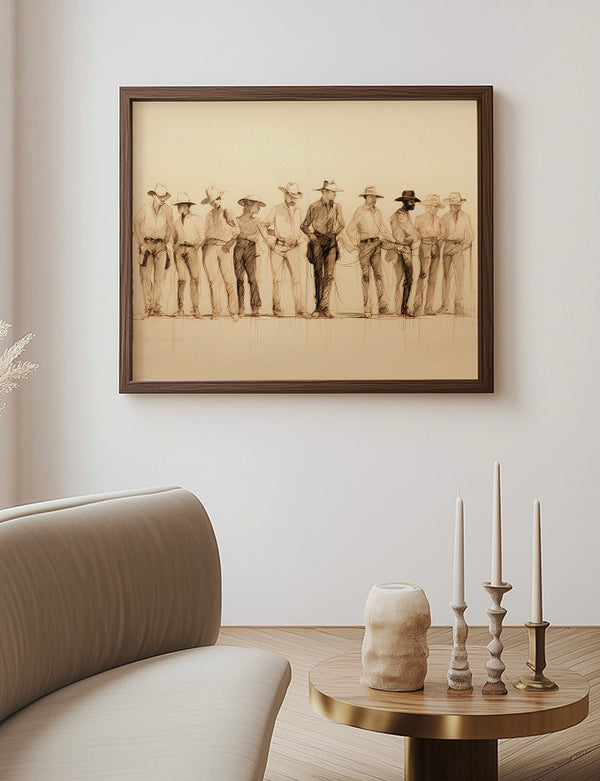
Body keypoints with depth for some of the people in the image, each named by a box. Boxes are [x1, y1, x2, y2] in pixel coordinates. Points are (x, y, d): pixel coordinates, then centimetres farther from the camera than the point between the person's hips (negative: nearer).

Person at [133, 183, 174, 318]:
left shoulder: (167, 210, 1)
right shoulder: (145, 208, -2)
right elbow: (136, 224, 5)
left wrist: (167, 243, 12)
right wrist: (141, 243, 0)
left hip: (160, 245, 1)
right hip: (146, 244, -1)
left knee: (159, 277, -6)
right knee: (146, 277, -5)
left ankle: (157, 307, 1)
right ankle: (147, 308, 0)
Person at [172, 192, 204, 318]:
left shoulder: (196, 219, 10)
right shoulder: (177, 222, 22)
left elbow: (202, 237, 7)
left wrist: (197, 246, -6)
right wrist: (174, 248, 10)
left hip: (192, 250, -3)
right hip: (179, 250, 3)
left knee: (195, 278, -12)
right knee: (181, 279, -7)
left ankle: (195, 308, -10)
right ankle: (180, 308, -1)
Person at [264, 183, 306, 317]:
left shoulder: (298, 210, 13)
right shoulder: (276, 210, 4)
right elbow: (265, 225, 9)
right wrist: (273, 232, -7)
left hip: (294, 248, 2)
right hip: (278, 248, -2)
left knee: (297, 278, -9)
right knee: (278, 279, 1)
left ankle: (299, 310, -9)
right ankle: (276, 308, 12)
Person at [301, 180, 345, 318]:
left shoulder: (337, 207, 11)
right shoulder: (314, 207, 3)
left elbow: (342, 225, 25)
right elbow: (304, 225, 9)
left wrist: (334, 234, 9)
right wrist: (310, 234, -8)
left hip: (331, 241, 2)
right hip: (317, 241, -2)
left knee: (329, 275, -7)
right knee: (318, 274, -6)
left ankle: (323, 307, -6)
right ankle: (318, 306, 0)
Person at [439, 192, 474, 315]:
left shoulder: (465, 217, 10)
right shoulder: (445, 218, 11)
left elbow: (469, 235, 10)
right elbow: (441, 235, 12)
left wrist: (463, 246, -3)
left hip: (459, 247, -1)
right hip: (447, 246, 1)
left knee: (459, 275, -9)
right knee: (446, 275, 1)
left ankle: (458, 305, -6)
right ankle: (445, 305, 5)